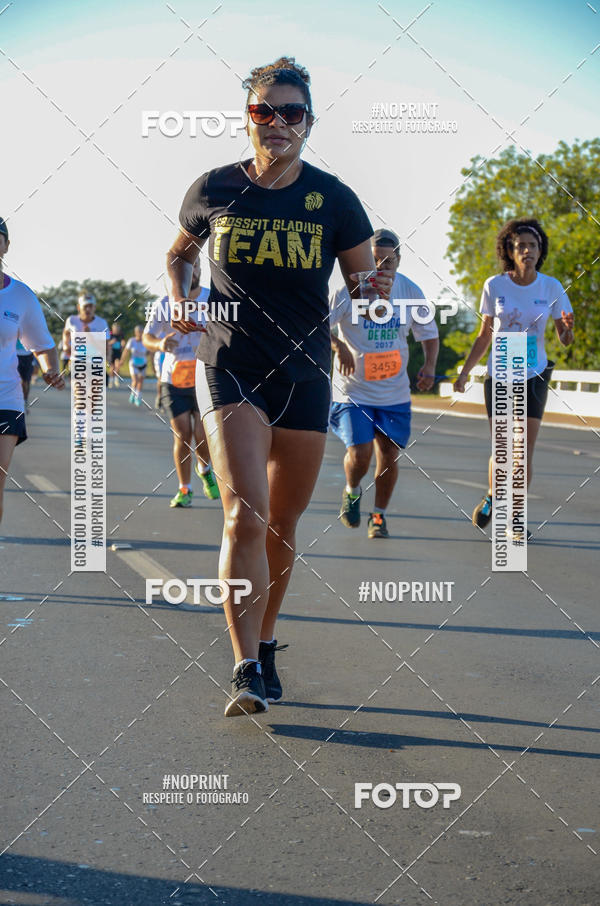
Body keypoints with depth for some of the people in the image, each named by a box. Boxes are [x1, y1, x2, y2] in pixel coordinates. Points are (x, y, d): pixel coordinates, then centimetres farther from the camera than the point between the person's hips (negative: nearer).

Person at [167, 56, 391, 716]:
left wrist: (374, 293, -16)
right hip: (229, 370, -2)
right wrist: (180, 300, 0)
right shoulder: (214, 190, 0)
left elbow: (363, 284, 7)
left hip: (305, 377, 2)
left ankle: (264, 644, 33)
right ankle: (247, 671, -15)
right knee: (245, 516, -19)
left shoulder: (332, 199, 0)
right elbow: (179, 253, 19)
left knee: (282, 527, 11)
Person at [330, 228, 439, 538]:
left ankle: (379, 515, 25)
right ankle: (352, 493, 21)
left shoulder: (409, 291, -2)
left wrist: (429, 365, -10)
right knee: (360, 452, -13)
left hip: (395, 393, 3)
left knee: (389, 455, 3)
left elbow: (429, 334, 9)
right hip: (353, 390, -3)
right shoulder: (349, 290, -13)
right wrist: (338, 345, -34)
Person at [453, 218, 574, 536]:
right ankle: (491, 498, 30)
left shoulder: (551, 287, -4)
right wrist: (465, 372, 1)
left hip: (534, 377, 0)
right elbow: (484, 335, 6)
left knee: (524, 452, -4)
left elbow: (564, 340, 0)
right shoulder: (494, 286, -3)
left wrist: (568, 328, -23)